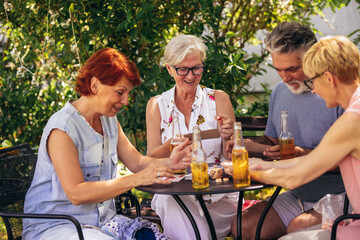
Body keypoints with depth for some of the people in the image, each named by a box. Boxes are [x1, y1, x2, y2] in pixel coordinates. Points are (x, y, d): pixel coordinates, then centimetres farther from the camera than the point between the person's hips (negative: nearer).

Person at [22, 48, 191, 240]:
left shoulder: (109, 120, 10)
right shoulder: (62, 128, -18)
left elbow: (136, 162, 9)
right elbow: (76, 193, -24)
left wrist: (168, 163, -13)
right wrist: (137, 179, -28)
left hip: (102, 219, 7)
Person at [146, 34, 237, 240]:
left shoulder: (219, 99, 6)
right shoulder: (157, 105, 9)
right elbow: (150, 157, 1)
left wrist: (227, 137, -19)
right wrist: (171, 145, -21)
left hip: (217, 193, -1)